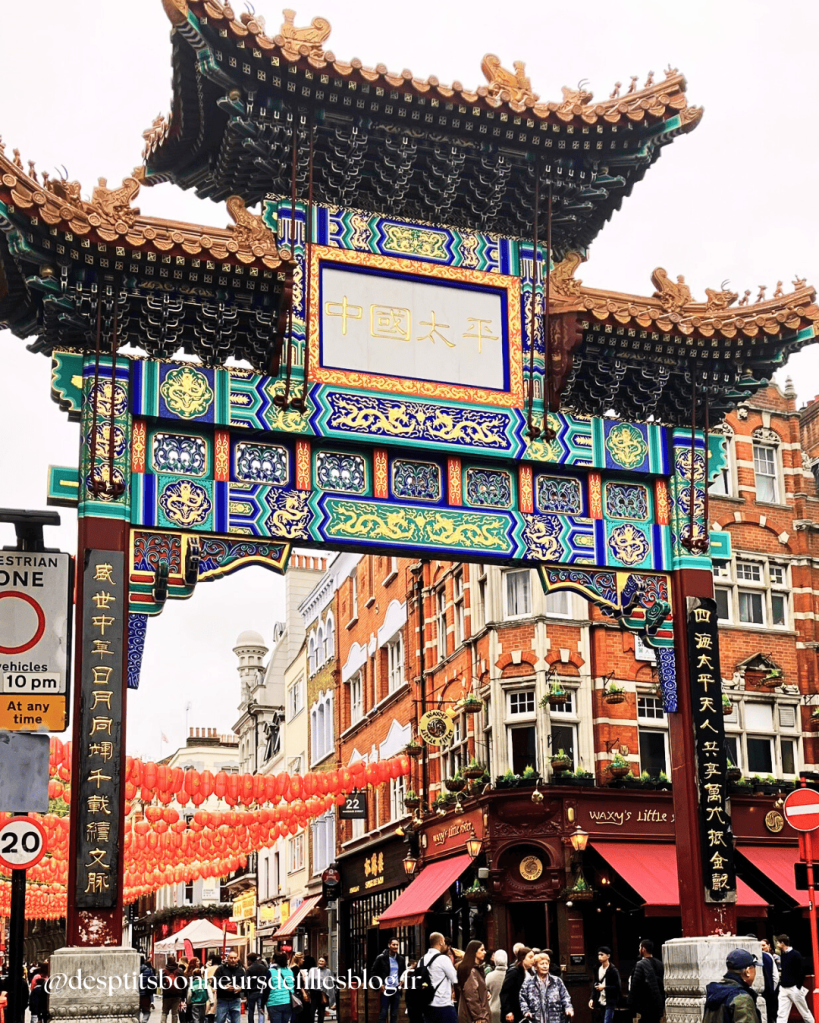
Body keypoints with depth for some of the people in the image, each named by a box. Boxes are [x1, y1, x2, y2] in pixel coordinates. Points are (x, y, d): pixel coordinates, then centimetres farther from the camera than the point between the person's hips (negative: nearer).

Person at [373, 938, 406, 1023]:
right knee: (383, 1014, -4)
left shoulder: (401, 959, 9)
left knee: (394, 1014, 7)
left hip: (396, 990, 4)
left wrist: (402, 981, 8)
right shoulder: (381, 958, -4)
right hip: (385, 990, -4)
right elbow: (373, 972, 1)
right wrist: (380, 984, -6)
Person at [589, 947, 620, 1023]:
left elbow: (617, 987, -11)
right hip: (600, 1003, 6)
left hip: (609, 1003, -6)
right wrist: (592, 999, 5)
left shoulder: (613, 970, -8)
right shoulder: (598, 969, 10)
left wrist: (604, 987, -19)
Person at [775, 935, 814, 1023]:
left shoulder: (795, 954, -10)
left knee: (805, 1012, 6)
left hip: (794, 988, -6)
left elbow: (802, 971, -12)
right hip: (783, 988, 6)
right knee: (781, 1015, -1)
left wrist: (798, 986, -13)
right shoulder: (781, 955, 10)